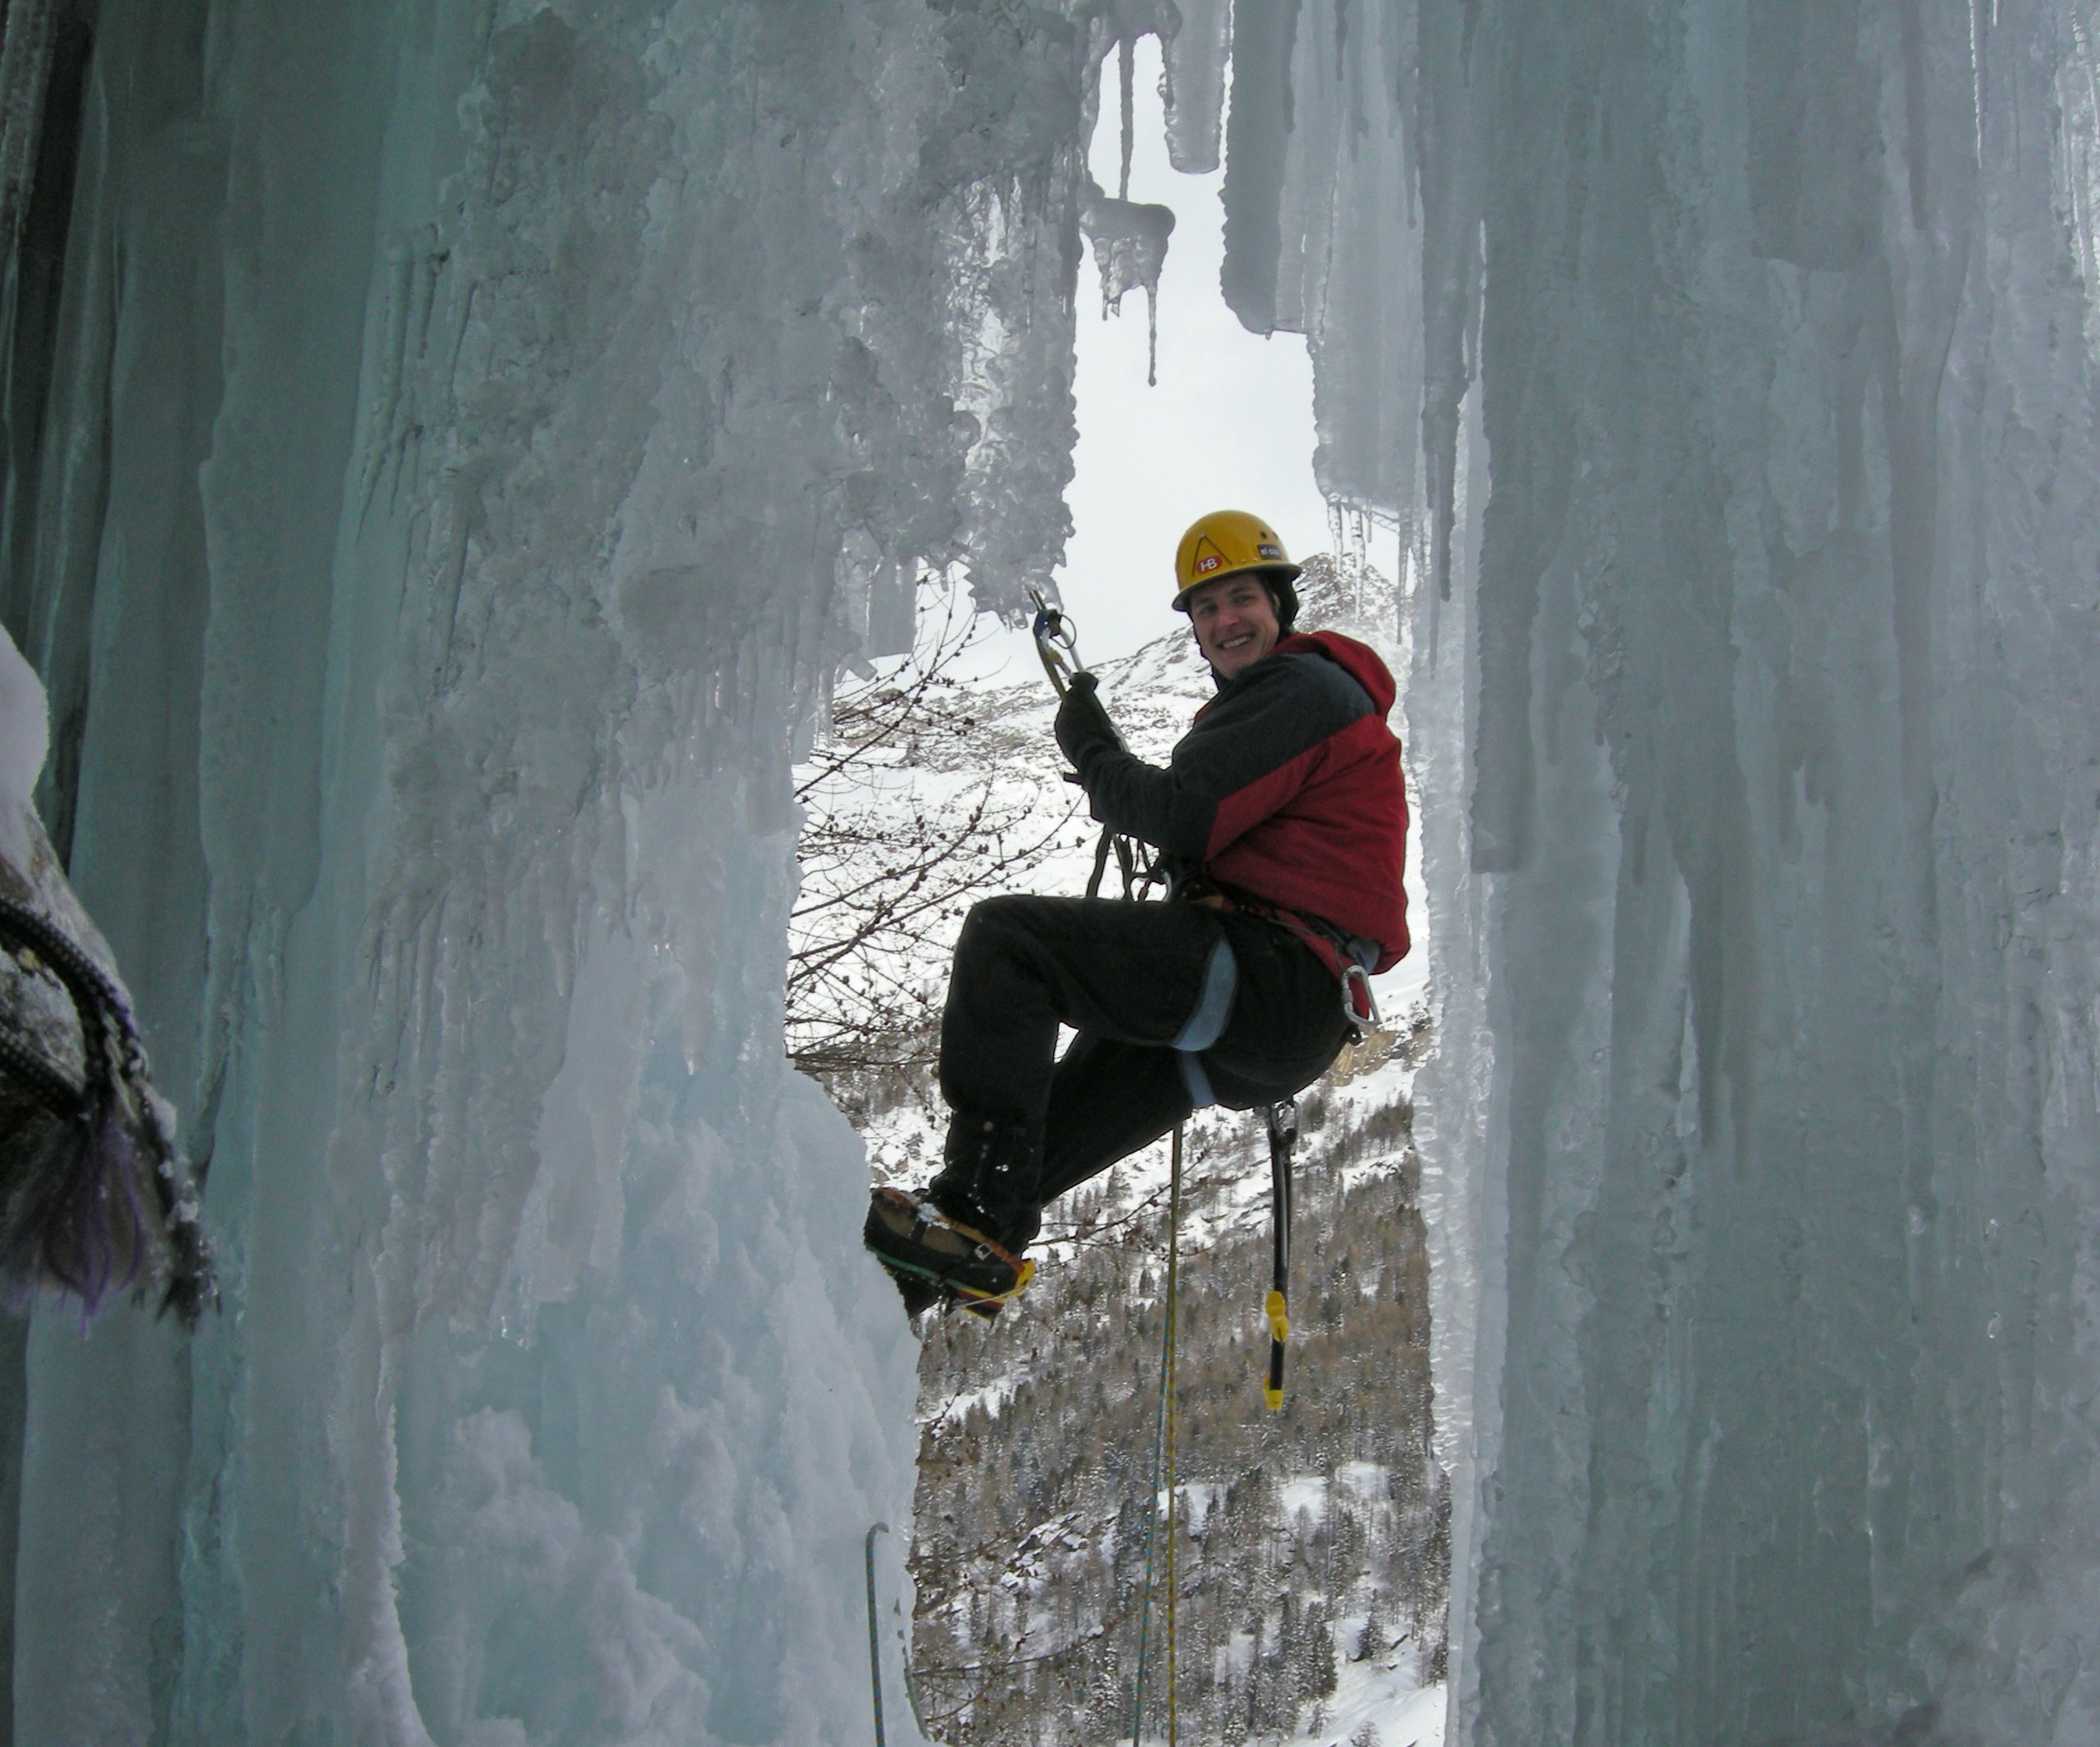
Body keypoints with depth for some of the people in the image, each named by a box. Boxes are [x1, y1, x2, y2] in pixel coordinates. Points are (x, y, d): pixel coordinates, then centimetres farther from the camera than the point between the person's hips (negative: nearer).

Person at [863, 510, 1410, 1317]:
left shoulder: (1302, 688, -4)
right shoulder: (1291, 695, 30)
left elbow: (1180, 819, -13)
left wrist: (1092, 749, 3)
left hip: (1267, 979, -11)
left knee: (1003, 937, -18)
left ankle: (978, 1216, -24)